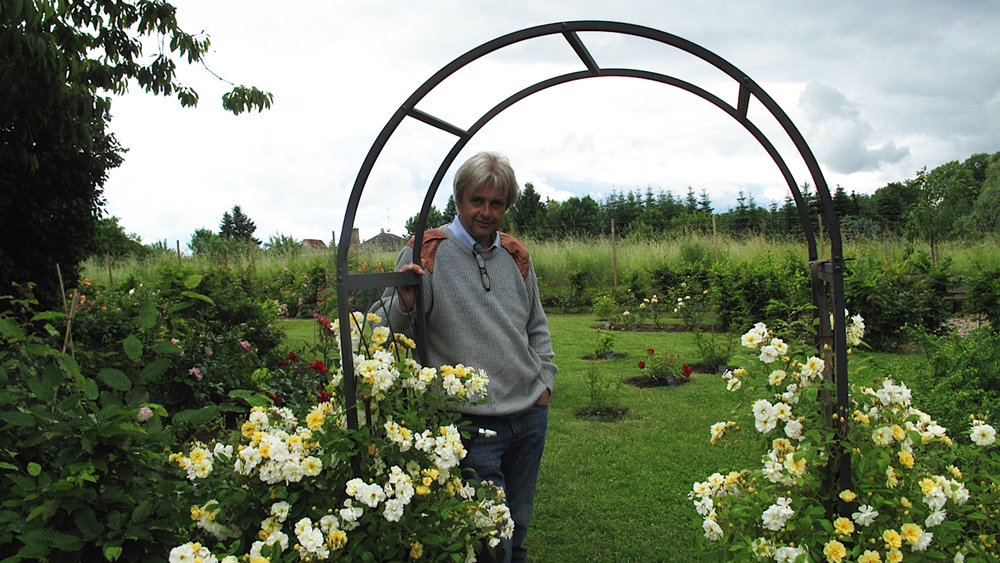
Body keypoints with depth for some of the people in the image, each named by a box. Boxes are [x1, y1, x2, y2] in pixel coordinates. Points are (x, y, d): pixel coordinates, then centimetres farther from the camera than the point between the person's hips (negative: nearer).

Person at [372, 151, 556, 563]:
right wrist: (404, 303, -25)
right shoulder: (425, 253, -8)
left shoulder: (517, 256, 9)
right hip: (470, 422, -5)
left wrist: (545, 378, 11)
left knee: (517, 529, 19)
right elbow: (384, 329, -6)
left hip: (531, 416, 6)